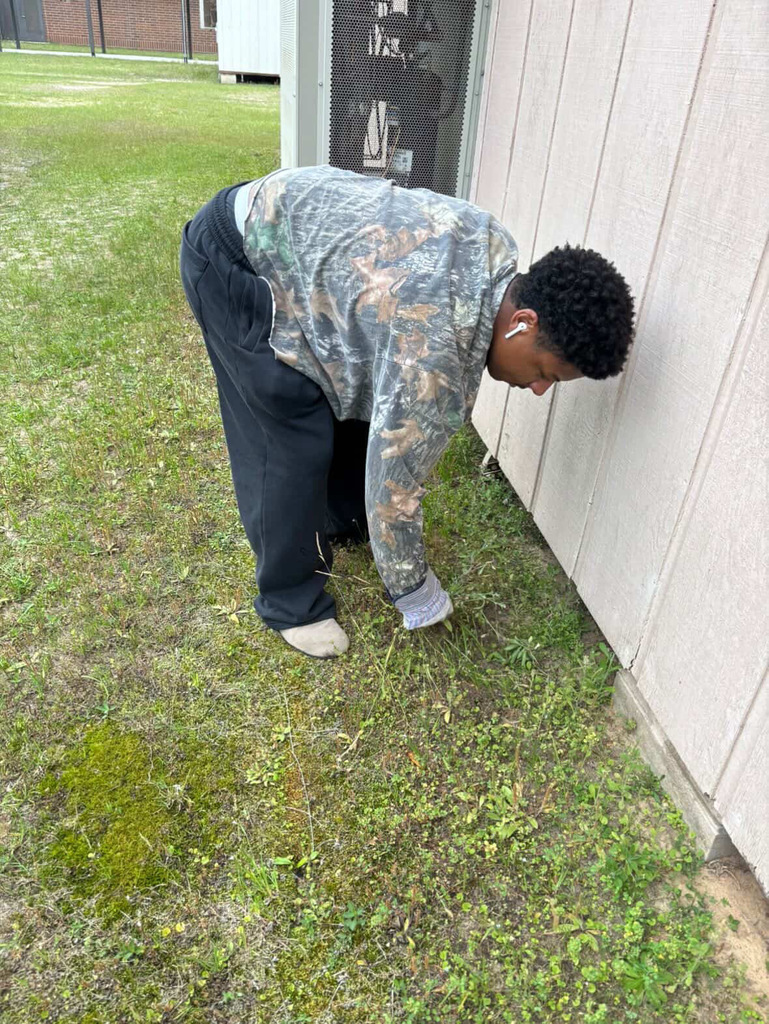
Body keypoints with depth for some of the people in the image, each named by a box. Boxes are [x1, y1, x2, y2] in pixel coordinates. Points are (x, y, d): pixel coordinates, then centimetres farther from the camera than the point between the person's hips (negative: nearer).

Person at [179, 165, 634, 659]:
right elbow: (393, 486, -23)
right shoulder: (433, 354, -33)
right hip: (231, 261, -9)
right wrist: (414, 592, -7)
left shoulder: (499, 248, -6)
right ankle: (291, 603, 12)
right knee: (296, 443, -8)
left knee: (356, 400, 14)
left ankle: (344, 521, 38)